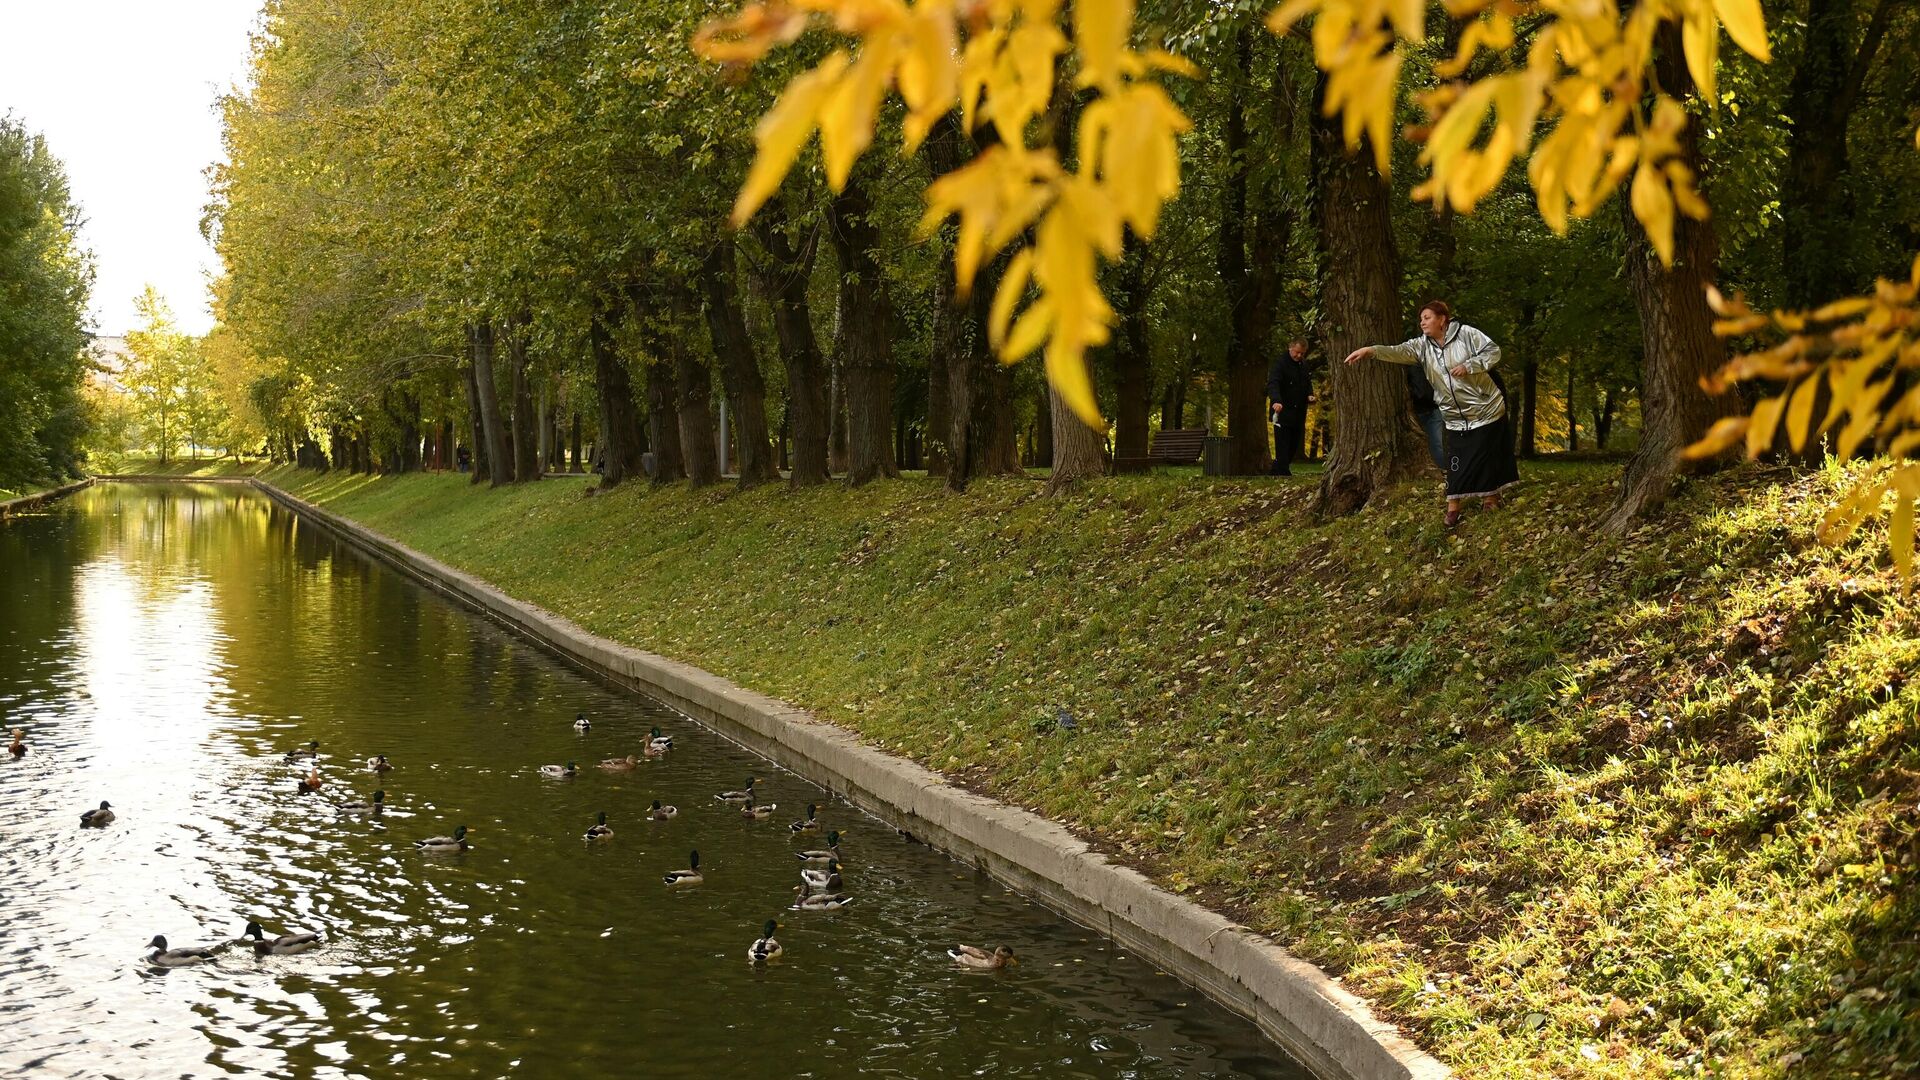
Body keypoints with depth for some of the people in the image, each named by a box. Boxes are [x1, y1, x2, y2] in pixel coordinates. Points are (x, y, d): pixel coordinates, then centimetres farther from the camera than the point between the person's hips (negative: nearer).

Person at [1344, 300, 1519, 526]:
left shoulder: (1465, 334, -12)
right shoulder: (1423, 345, -1)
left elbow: (1493, 351, -11)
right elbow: (1399, 351, -17)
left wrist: (1468, 366, -23)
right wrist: (1370, 350, -33)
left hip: (1486, 409, -4)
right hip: (1457, 416, 4)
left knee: (1489, 454, 4)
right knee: (1457, 460, 1)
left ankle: (1491, 496, 19)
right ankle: (1453, 508, 4)